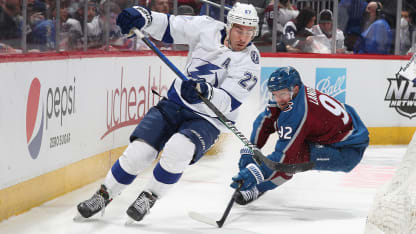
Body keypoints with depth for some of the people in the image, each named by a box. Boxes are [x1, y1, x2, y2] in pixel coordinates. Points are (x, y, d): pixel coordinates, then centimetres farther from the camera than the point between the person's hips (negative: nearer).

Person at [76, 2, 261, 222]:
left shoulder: (250, 62, -15)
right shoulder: (208, 29, -6)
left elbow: (228, 103, -23)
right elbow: (169, 26, -1)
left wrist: (207, 93, -43)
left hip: (207, 120, -3)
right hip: (175, 103, 3)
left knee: (178, 149, -32)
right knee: (139, 151, -11)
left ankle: (149, 197, -8)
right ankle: (104, 195, 10)